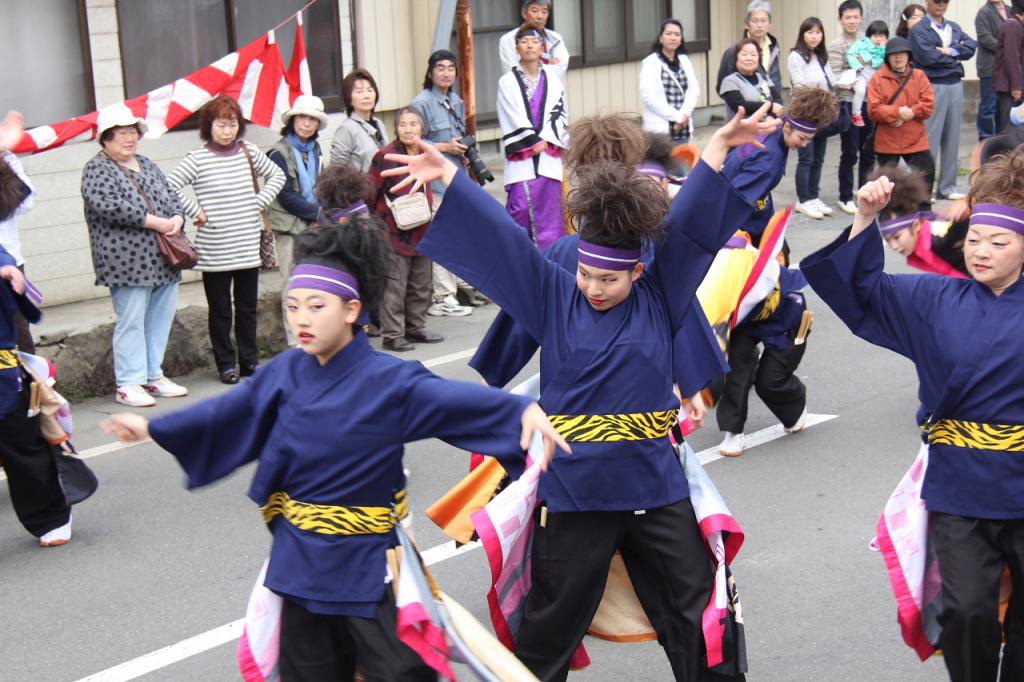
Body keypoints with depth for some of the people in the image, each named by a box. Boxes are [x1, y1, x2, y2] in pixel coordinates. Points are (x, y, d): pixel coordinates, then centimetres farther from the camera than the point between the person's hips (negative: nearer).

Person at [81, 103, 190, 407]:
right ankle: (128, 384, 2)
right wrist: (156, 222, -18)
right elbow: (106, 205, -19)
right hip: (128, 261, -7)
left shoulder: (147, 165, 20)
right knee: (131, 321, -5)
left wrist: (177, 218, -6)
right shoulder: (97, 169, -5)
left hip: (163, 260, 7)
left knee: (161, 318, 10)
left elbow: (171, 194, 19)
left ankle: (154, 376, 20)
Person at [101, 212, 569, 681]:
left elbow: (454, 399, -29)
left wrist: (523, 409, -46)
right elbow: (228, 410, 12)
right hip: (301, 559, 5)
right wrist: (153, 428, 20)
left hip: (368, 565, -5)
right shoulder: (285, 373, -1)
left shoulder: (388, 380, -17)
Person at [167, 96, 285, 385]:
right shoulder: (197, 158, -6)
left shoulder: (249, 152, 6)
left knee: (247, 307, 11)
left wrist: (260, 202, 6)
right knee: (220, 311, 5)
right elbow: (170, 187, -11)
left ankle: (249, 360, 21)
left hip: (248, 247, 3)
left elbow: (277, 176, 18)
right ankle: (226, 364, 15)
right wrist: (195, 212, -10)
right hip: (214, 250, -3)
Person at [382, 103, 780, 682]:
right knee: (551, 631, 12)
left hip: (655, 488, 1)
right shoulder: (554, 298, -2)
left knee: (698, 619, 13)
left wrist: (723, 143, -10)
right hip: (573, 491, -1)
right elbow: (499, 238, -7)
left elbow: (693, 224, -4)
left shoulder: (660, 301, 0)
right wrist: (447, 174, -14)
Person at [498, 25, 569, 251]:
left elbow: (560, 114, 5)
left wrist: (545, 141, -7)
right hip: (521, 159, -2)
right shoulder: (508, 82, 3)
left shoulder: (552, 80, 11)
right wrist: (533, 142, -9)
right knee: (521, 208, -8)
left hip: (549, 157, 2)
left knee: (550, 213, -1)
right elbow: (512, 119, -3)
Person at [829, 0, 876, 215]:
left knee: (868, 153, 10)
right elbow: (835, 78, -12)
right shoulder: (837, 45, -6)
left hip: (868, 102, 6)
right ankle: (845, 198, 10)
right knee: (850, 154, -1)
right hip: (848, 103, -6)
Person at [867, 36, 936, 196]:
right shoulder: (878, 78, -2)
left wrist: (911, 113, -17)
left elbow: (928, 105, -2)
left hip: (915, 139, 1)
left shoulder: (919, 76, 4)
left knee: (926, 172, -1)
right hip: (887, 141, -1)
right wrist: (898, 112, -20)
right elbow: (873, 109, -11)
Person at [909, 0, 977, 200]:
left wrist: (950, 51, -12)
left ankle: (947, 187, 15)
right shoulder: (919, 30, -3)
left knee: (952, 138, 8)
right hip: (933, 86, -6)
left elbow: (971, 46, 3)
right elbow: (927, 56, -16)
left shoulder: (955, 28, 16)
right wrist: (956, 59, -4)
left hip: (955, 85, 6)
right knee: (930, 138, -6)